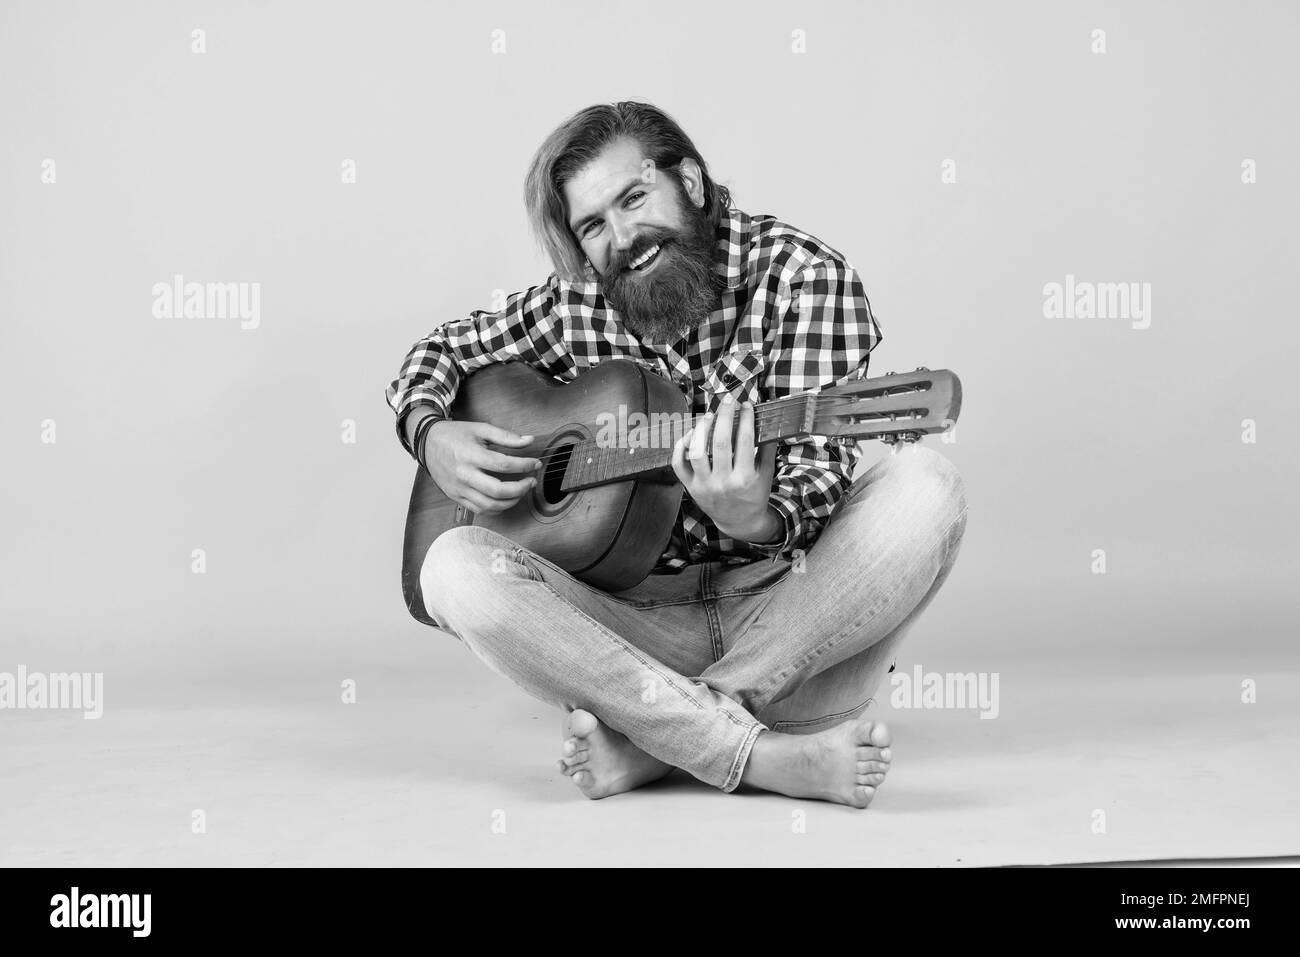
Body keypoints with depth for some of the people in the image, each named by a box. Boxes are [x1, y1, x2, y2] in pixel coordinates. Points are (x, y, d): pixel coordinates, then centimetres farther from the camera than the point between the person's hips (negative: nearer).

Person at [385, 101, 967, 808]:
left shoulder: (801, 274, -7)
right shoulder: (578, 304, 5)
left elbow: (820, 473, -17)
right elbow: (440, 350, 20)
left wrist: (758, 520, -41)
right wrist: (431, 437, -4)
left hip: (785, 600, -2)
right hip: (643, 609, 2)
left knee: (924, 487, -30)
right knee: (454, 568, -24)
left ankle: (650, 741, -27)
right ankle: (777, 756, -31)